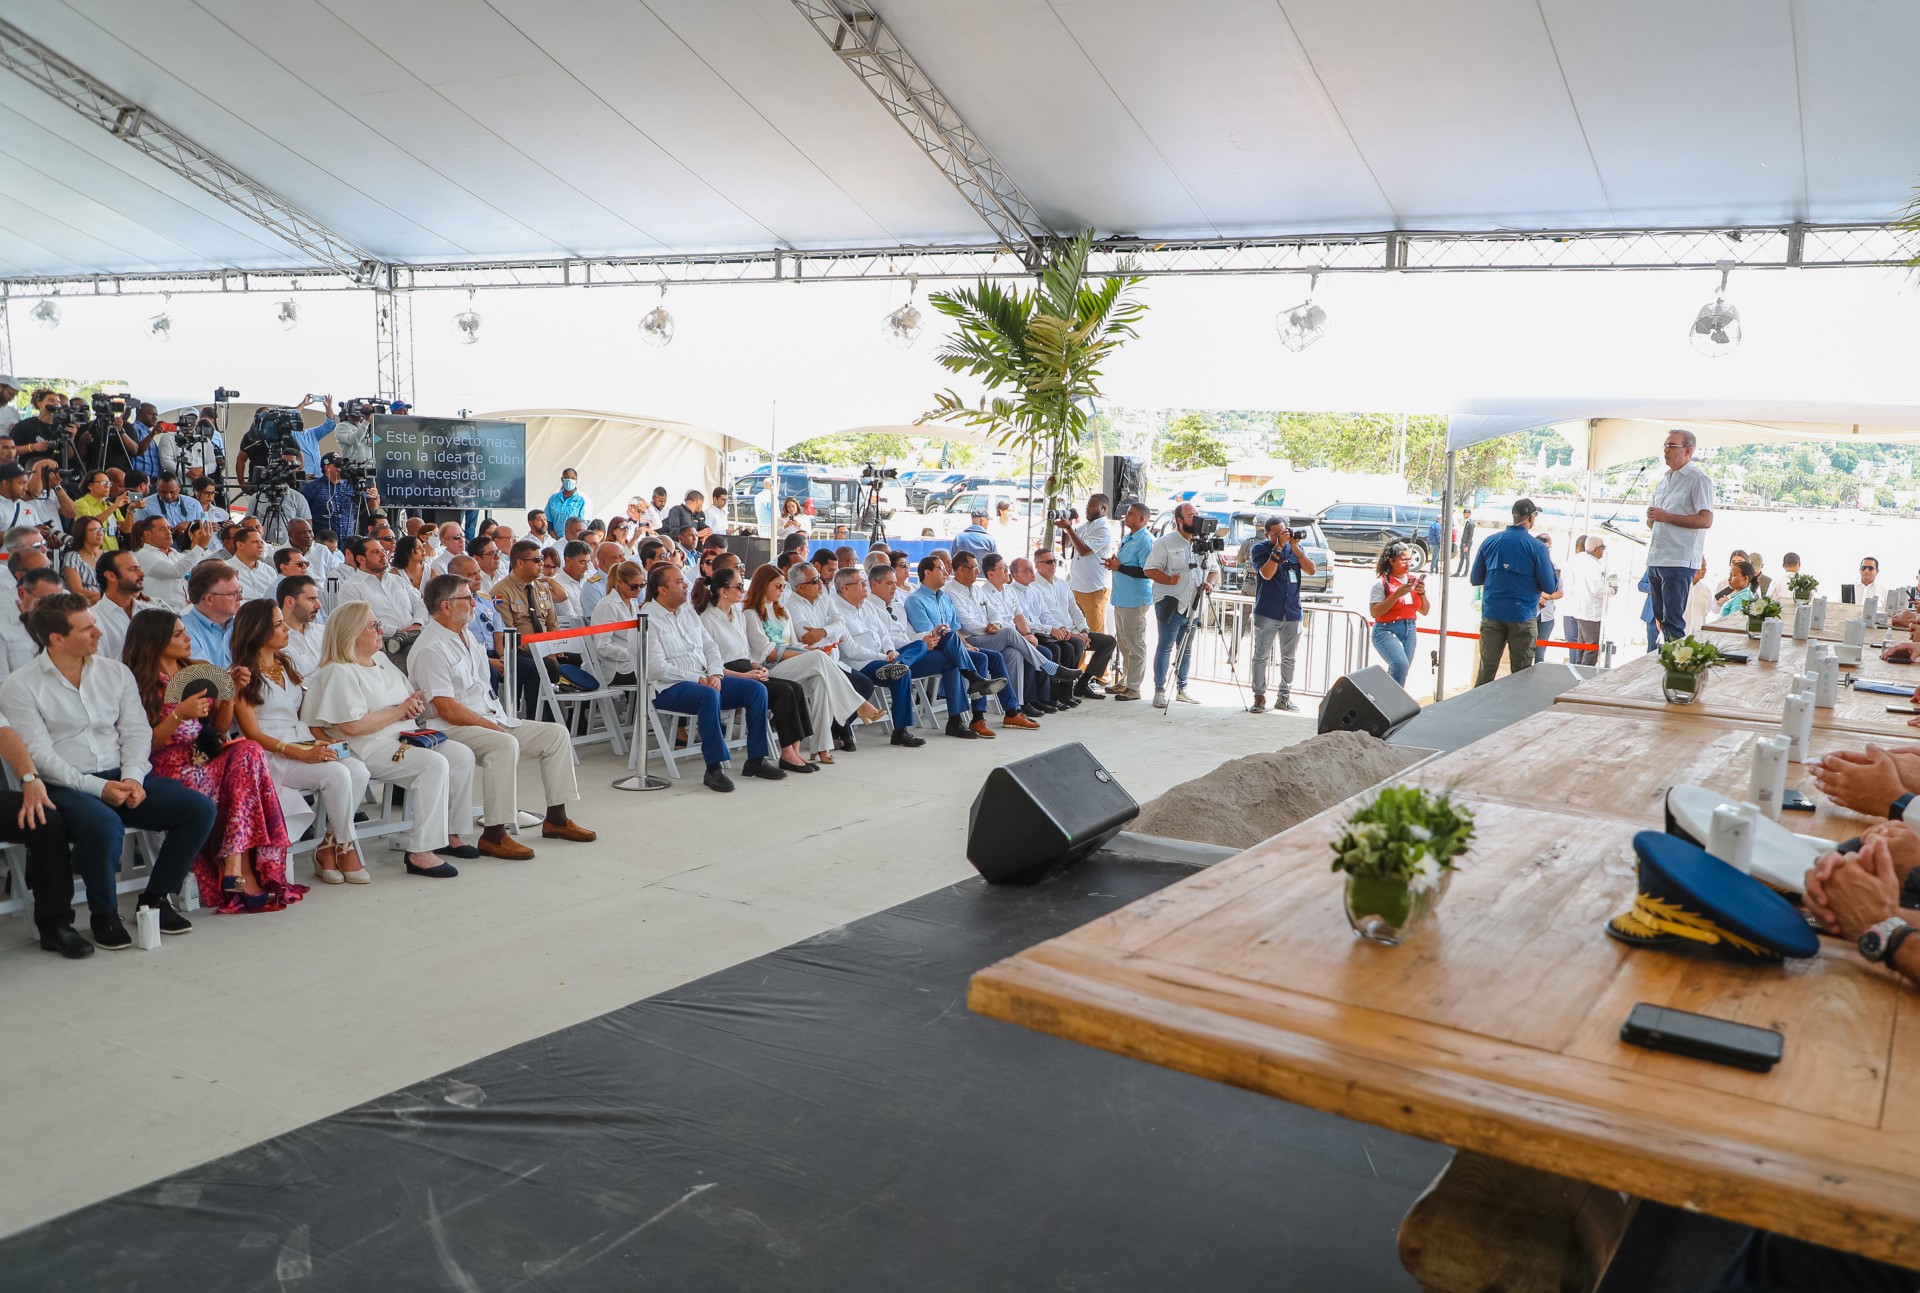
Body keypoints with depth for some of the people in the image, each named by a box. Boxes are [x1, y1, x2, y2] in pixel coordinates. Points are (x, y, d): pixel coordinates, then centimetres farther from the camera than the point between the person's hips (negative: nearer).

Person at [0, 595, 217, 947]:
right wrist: (98, 788, -19)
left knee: (200, 808, -16)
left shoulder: (116, 672, 13)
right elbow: (39, 756, -9)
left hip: (123, 777, 5)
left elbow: (136, 731, 8)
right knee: (104, 824, -38)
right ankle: (103, 914, -11)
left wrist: (132, 777, -11)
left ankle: (156, 897, 1)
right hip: (64, 787, -5)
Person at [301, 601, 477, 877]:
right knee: (435, 764, -30)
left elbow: (412, 695, 28)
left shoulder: (381, 659, 18)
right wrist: (400, 710, -12)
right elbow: (353, 726, -20)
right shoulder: (338, 673, -10)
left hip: (404, 738, 9)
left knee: (462, 755, -9)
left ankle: (449, 834, 1)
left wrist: (417, 704, 2)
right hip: (369, 749, -9)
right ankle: (420, 853, -30)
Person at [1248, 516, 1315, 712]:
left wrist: (1295, 548, -12)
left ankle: (1284, 697, 17)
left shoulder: (1294, 547, 8)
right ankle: (1259, 696, 3)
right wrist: (1278, 547, -20)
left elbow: (1311, 570, -3)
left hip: (1292, 613, 4)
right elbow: (1267, 574, -19)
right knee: (1261, 656, -3)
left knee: (1288, 658, 9)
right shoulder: (1259, 549, -3)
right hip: (1267, 613, -4)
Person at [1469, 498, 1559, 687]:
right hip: (1522, 617, -3)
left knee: (1486, 670, 9)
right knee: (1521, 674, 5)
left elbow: (1476, 580, 8)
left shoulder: (1490, 542, 3)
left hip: (1492, 615, 3)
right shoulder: (1537, 547, -7)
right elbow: (1550, 587, -6)